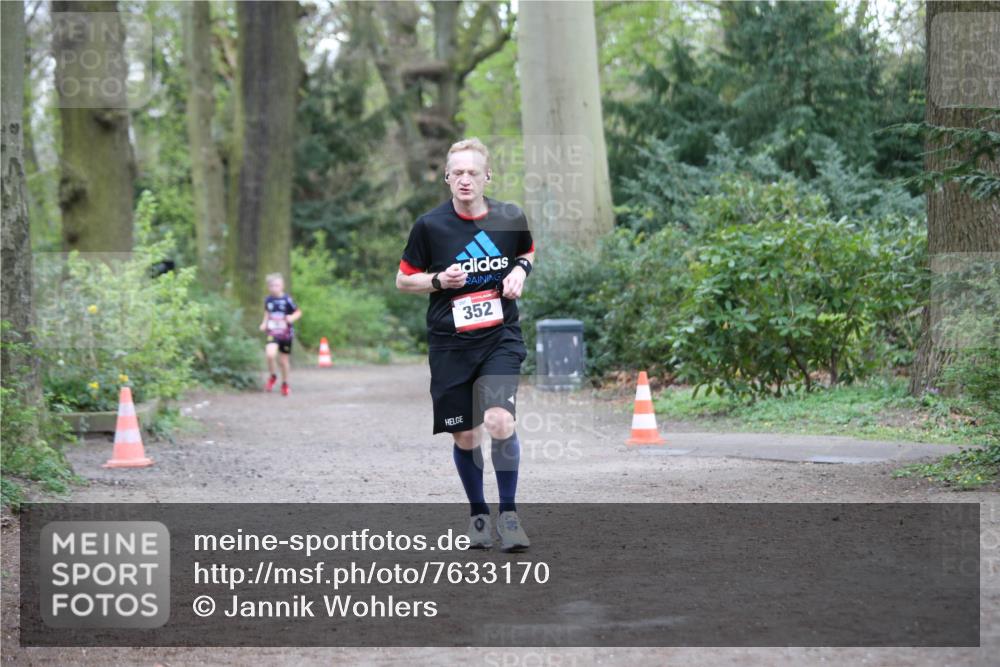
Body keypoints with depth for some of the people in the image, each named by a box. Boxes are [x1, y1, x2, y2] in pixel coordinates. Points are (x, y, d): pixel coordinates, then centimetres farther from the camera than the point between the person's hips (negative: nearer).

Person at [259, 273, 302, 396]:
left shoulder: (287, 300, -11)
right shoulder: (268, 300, 1)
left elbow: (298, 312, -2)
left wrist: (292, 318, -22)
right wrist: (264, 324, 5)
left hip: (286, 334, -1)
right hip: (273, 333, 1)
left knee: (284, 360, 8)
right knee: (270, 354, -24)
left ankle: (285, 383, 32)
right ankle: (273, 376, 3)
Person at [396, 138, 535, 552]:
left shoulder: (510, 218, -1)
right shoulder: (430, 225, -5)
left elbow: (528, 252, 20)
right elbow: (403, 280, 5)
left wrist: (521, 270, -2)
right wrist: (439, 280, -13)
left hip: (500, 336, 0)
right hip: (450, 344, 0)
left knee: (499, 421, -20)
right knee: (465, 436, 6)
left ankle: (508, 512, -2)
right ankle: (478, 513, 28)